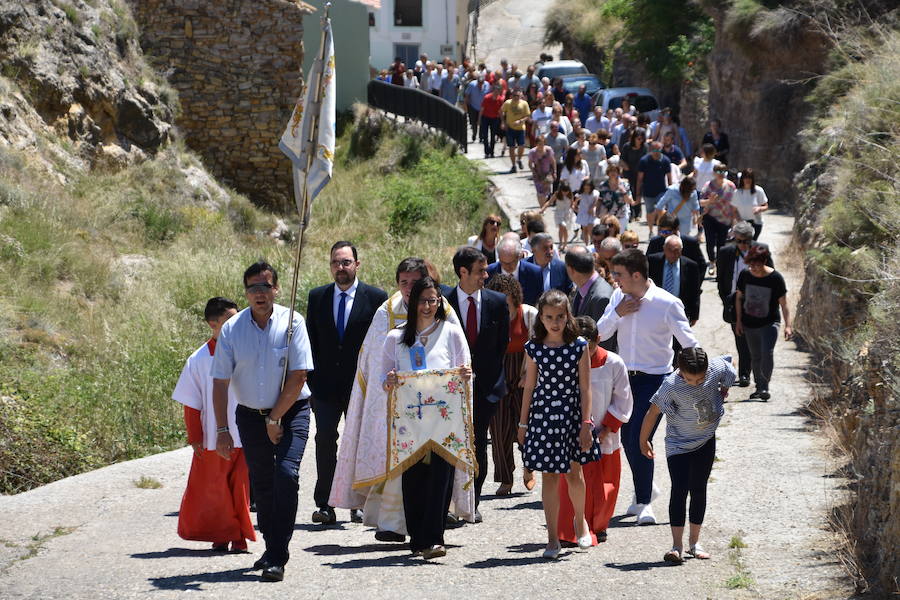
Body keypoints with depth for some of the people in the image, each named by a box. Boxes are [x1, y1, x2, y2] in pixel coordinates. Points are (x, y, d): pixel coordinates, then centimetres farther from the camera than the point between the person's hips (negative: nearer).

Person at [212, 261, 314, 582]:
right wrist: (222, 430, -10)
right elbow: (220, 382, -5)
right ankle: (272, 548, 29)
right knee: (261, 484, 11)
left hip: (291, 411, -3)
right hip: (251, 415, 3)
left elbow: (298, 375, -12)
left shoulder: (292, 322, -11)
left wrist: (275, 418, -11)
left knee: (286, 475, -17)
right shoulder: (231, 329, -5)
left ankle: (277, 558, -15)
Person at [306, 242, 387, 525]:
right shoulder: (317, 297, 7)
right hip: (326, 383, 2)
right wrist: (310, 379, 2)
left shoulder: (376, 297, -1)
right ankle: (324, 505, -5)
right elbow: (311, 341, 10)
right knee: (325, 439, -6)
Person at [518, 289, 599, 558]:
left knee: (574, 474, 8)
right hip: (543, 415, 0)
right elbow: (529, 387, 5)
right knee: (549, 476, 2)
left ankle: (580, 521, 36)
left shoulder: (579, 347, -4)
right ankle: (553, 538, 8)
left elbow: (584, 388, -3)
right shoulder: (534, 349, -1)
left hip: (572, 415, 0)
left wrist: (585, 423, -7)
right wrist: (523, 424, 7)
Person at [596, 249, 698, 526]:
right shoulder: (618, 296, 3)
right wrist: (616, 314, -13)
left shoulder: (667, 303, -13)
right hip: (625, 376, 6)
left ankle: (644, 502, -6)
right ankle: (644, 491, 34)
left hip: (654, 379, -6)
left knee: (639, 438, -15)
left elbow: (689, 342, -10)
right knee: (627, 439, 13)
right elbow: (600, 333, 6)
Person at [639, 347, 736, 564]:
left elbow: (729, 374, 7)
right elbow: (653, 412, -17)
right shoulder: (671, 385, -28)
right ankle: (677, 546, -14)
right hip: (678, 444, -4)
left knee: (698, 490, 11)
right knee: (679, 490, -13)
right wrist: (643, 442, -8)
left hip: (705, 441, 4)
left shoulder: (717, 368, -18)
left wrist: (723, 390, 15)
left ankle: (694, 541, 22)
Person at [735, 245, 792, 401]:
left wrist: (787, 326, -18)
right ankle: (759, 387, 25)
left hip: (769, 323, -4)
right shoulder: (745, 275, -3)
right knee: (755, 357, 11)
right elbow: (739, 298, 10)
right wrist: (739, 321, 7)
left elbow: (783, 304, -10)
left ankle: (764, 386, -14)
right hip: (749, 323, 4)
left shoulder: (775, 278, -13)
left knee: (767, 353, -22)